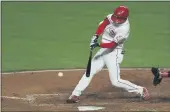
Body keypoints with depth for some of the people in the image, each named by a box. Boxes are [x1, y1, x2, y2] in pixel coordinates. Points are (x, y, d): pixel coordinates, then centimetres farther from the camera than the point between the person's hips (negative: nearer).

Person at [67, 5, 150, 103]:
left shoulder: (124, 29, -25)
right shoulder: (112, 17, -7)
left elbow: (113, 44, -26)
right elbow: (103, 24, 5)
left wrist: (98, 45, -35)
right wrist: (96, 36, -8)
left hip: (114, 53, -7)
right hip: (103, 50, 7)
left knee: (116, 81, -10)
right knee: (89, 72, 5)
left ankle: (141, 90, 3)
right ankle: (76, 94, 9)